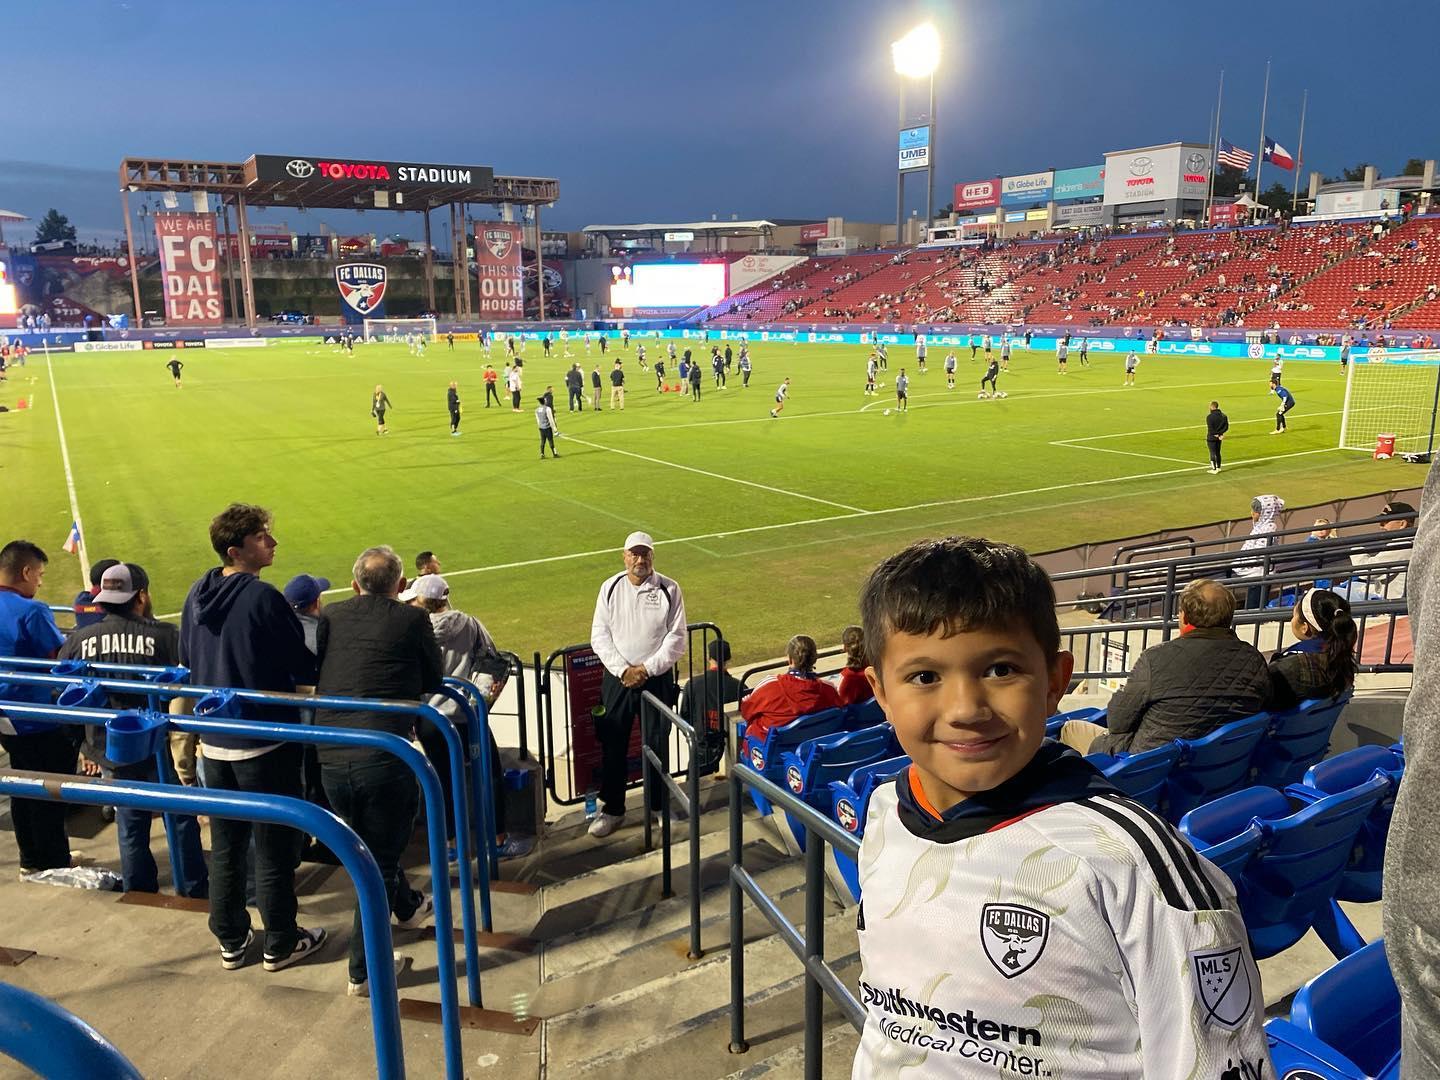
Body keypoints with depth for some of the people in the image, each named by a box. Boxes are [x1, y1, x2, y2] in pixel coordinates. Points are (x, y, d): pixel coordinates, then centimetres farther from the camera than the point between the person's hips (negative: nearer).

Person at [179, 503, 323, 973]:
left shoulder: (197, 595, 2)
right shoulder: (263, 598, -21)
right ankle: (281, 944, 21)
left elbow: (187, 662, 13)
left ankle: (231, 942, 30)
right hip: (265, 741, -7)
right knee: (274, 848, 7)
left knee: (225, 845, 17)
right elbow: (304, 670, -15)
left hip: (215, 742, 7)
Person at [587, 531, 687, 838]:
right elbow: (599, 635, -2)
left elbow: (676, 637, -6)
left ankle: (660, 804, 27)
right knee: (613, 744, 7)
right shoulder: (610, 588, 0)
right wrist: (623, 669, -13)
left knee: (658, 744, 9)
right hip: (616, 678, 1)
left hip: (657, 678, -1)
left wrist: (647, 669, -14)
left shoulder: (669, 590, -4)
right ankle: (612, 808, 22)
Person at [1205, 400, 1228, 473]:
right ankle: (1218, 467, 26)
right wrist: (1220, 433, -6)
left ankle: (1214, 469, 1)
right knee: (1217, 452, 18)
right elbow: (1226, 427, 0)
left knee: (1213, 453, 0)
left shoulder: (1209, 416, -18)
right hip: (1219, 437, 6)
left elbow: (1210, 429, -20)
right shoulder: (1223, 416, 3)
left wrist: (1216, 434, -10)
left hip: (1211, 438, -6)